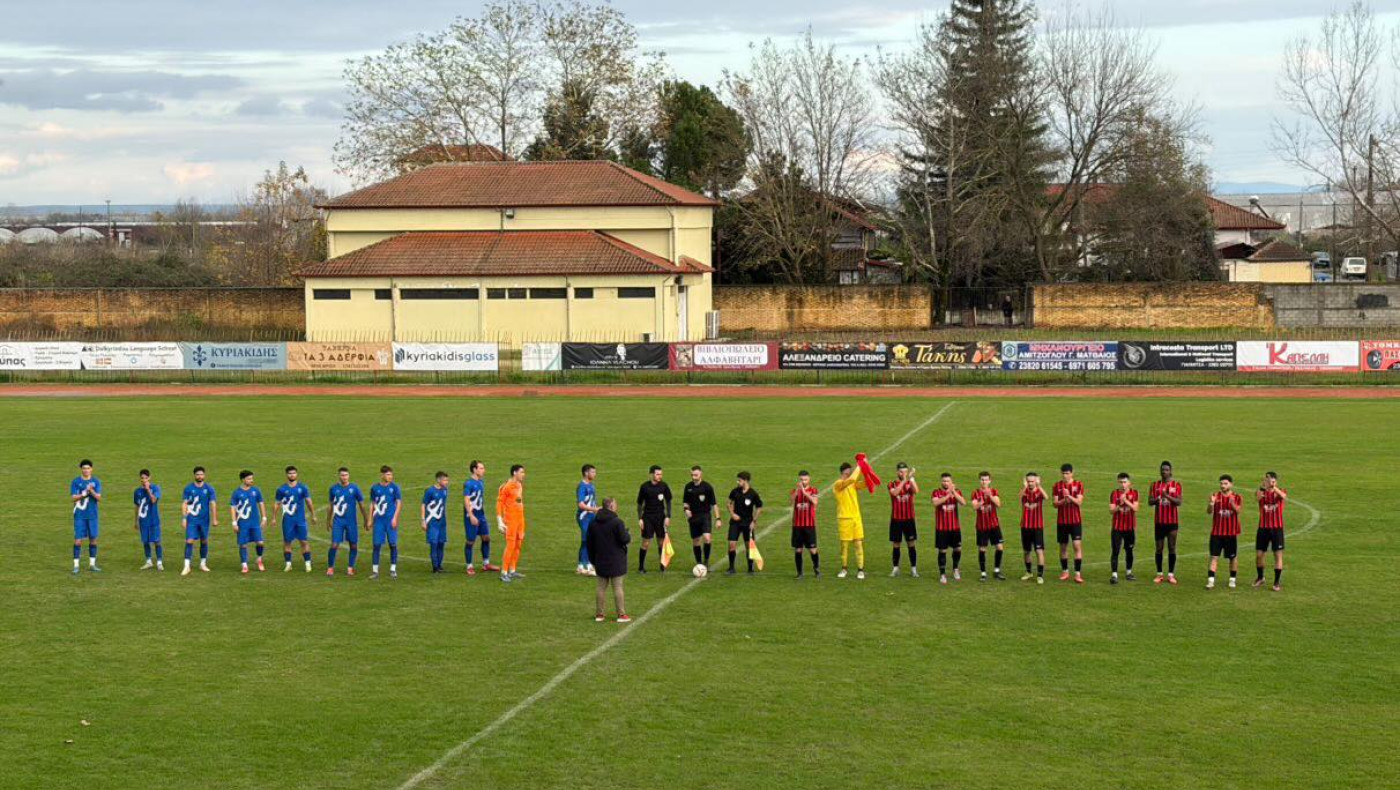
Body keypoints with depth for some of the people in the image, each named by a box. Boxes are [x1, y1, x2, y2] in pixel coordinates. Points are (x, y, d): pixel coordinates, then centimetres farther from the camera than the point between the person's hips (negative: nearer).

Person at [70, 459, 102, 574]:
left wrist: (91, 491, -22)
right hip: (80, 516, -2)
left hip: (92, 515, 2)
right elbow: (72, 498, -6)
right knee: (78, 540, -6)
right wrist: (84, 494, -20)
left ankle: (92, 564, 15)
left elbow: (99, 498, -4)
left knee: (93, 539, 6)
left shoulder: (96, 482, 4)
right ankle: (76, 565, -2)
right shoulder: (76, 482, 0)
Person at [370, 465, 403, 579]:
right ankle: (375, 570, 3)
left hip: (391, 520, -1)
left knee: (393, 544, 0)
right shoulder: (375, 488, 7)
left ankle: (393, 570, 11)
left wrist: (395, 518, -9)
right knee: (377, 544, -1)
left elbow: (399, 503, 0)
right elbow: (372, 504, 13)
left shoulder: (394, 487, 1)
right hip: (379, 520, 1)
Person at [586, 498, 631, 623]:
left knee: (601, 587, 11)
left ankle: (599, 614, 12)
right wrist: (628, 534, 7)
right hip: (616, 561, -5)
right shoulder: (617, 522, -15)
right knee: (617, 587, 0)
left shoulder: (593, 524, 5)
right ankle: (621, 614, 3)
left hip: (600, 561, 5)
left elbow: (589, 543, 11)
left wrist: (593, 559, 20)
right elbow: (625, 539, -17)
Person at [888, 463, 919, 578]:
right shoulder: (892, 484, 0)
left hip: (909, 519, 0)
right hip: (896, 520, 0)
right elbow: (895, 492, -23)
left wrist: (911, 477, -24)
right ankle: (895, 568, 15)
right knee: (896, 545, 5)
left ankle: (913, 569, 9)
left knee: (911, 544, 3)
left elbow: (916, 491, -21)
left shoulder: (910, 483, 2)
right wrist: (904, 480, -27)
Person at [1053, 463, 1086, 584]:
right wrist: (1064, 500, -21)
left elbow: (1079, 502, -9)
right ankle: (1065, 572, 21)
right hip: (1061, 521, 2)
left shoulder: (1078, 485, 0)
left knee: (1077, 546, -10)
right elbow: (1055, 504, -2)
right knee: (1063, 547, 8)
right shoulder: (1057, 486, 4)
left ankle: (1078, 574, -11)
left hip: (1075, 521, -2)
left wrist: (1069, 496, -24)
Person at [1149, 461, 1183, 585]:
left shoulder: (1176, 485, 1)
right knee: (1159, 548, 4)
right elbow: (1150, 501, 1)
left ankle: (1171, 574, 4)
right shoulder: (1155, 485, 7)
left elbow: (1179, 502, -8)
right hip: (1159, 521, 2)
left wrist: (1167, 496, -23)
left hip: (1172, 521, -2)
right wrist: (1157, 499, -19)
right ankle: (1159, 574, 10)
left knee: (1172, 548, 0)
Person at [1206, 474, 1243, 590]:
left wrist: (1233, 504, -37)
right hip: (1216, 532, 0)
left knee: (1233, 557, 8)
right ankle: (1210, 581, -7)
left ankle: (1232, 580, 21)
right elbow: (1209, 511, -10)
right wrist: (1211, 503, -30)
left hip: (1231, 533, 0)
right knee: (1214, 556, -5)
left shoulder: (1237, 498, -1)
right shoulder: (1216, 496, 1)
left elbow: (1238, 511, -18)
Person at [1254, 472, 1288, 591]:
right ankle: (1260, 578, 27)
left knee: (1278, 555, -2)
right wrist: (1263, 487, -43)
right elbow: (1257, 498, -25)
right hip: (1263, 528, 1)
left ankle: (1277, 582, 6)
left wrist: (1273, 487, -40)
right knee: (1259, 554, 4)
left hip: (1277, 528, -1)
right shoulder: (1261, 492, 0)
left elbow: (1284, 496, -27)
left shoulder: (1280, 492, -1)